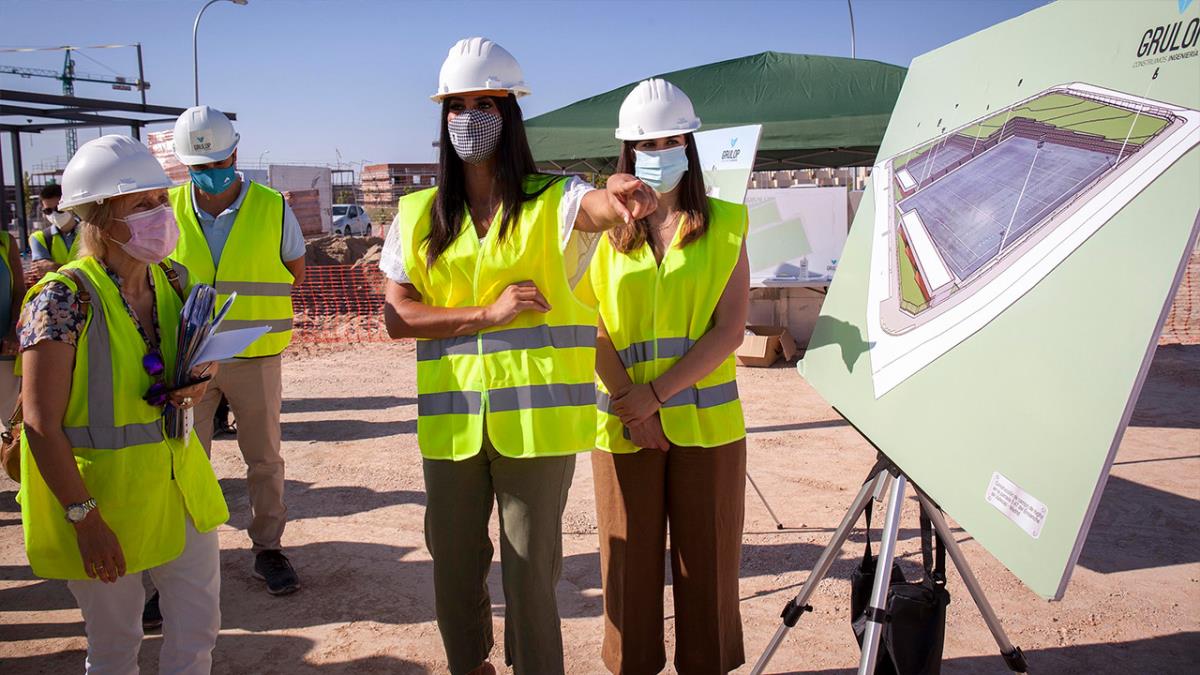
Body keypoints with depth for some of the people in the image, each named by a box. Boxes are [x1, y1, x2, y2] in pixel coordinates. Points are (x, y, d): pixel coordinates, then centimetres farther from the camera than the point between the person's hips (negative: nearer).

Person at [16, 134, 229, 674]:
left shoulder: (170, 280, 0)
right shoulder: (64, 298, -19)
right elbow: (41, 425, -18)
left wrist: (198, 382, -5)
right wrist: (85, 518, -18)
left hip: (180, 482, 6)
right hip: (101, 491, -5)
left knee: (199, 629, 14)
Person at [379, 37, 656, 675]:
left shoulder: (551, 202, -3)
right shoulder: (419, 215, 6)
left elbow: (599, 207, -26)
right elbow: (397, 315, 0)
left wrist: (623, 197, -50)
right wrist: (489, 313, -12)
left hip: (536, 418, -3)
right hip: (451, 422, 3)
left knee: (531, 573, 5)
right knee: (454, 569, 17)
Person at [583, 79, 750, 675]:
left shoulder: (724, 225, 4)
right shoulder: (605, 228, 7)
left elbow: (730, 329, -5)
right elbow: (592, 328, 1)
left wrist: (656, 392, -13)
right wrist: (631, 405, -11)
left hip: (706, 421, -1)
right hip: (623, 426, 1)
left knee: (706, 558, 7)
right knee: (630, 559, 9)